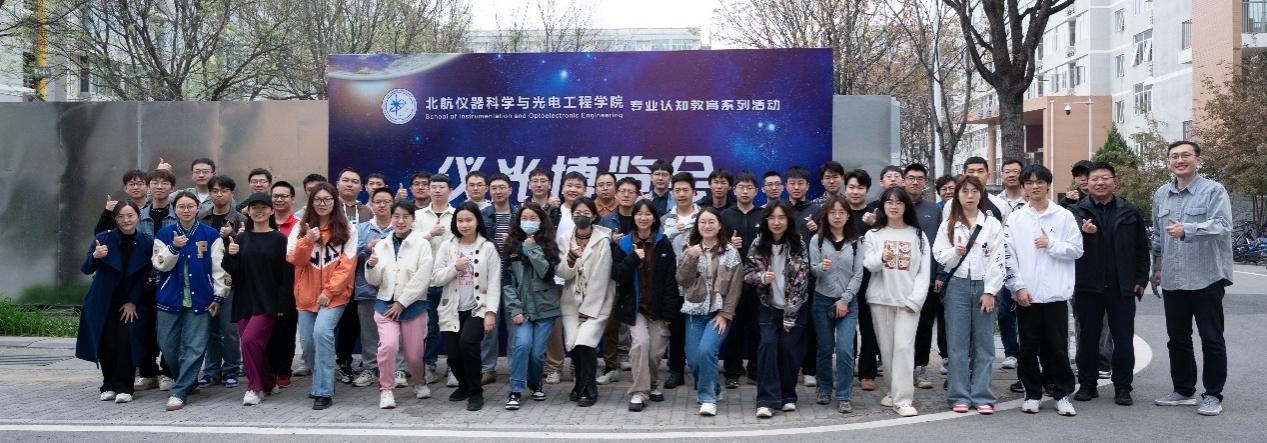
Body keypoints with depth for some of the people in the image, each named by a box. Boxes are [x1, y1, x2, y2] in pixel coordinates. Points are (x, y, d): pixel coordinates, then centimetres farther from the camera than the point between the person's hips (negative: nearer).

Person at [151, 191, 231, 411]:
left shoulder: (211, 235, 1)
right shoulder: (164, 234, 6)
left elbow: (218, 268, 1)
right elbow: (161, 265, -2)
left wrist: (218, 296, -3)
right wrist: (174, 247, -18)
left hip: (200, 299, -2)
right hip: (170, 299, 2)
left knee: (194, 348, -6)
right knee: (168, 346, 6)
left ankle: (180, 392, 0)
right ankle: (187, 382, 27)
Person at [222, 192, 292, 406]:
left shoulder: (279, 239, -2)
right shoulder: (240, 239, 10)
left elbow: (286, 274, -4)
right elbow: (231, 271, 6)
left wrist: (283, 304, -10)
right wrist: (230, 255, -14)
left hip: (268, 302, -5)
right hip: (244, 301, 5)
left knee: (250, 340, -18)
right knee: (253, 344, 5)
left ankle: (254, 388, -5)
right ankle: (269, 384, 22)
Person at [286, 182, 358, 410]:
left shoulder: (346, 229, -1)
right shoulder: (300, 228, 7)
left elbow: (348, 263, -6)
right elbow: (293, 260, -2)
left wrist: (329, 290, -13)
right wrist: (307, 241, -19)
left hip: (334, 294, -4)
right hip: (307, 294, 4)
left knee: (322, 332, -23)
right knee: (307, 341, 7)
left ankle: (323, 391, -16)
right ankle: (321, 381, 33)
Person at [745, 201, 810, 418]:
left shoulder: (798, 245, -10)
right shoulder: (758, 244, -4)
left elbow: (801, 281, -11)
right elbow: (747, 272, 3)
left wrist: (790, 315, -12)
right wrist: (761, 277, -21)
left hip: (795, 308, -1)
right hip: (768, 307, 1)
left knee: (789, 349, -4)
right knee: (768, 344, -16)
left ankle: (787, 396, 18)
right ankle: (767, 400, -13)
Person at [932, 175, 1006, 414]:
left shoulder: (992, 224, 5)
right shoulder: (948, 225, 9)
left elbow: (997, 260, 0)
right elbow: (938, 254, 4)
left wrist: (990, 291, -7)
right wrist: (955, 252, -17)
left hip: (984, 286, 0)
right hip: (957, 285, 0)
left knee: (984, 343, 2)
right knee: (958, 343, 1)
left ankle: (982, 396, 8)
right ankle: (959, 396, 7)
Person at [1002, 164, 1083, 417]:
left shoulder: (1064, 216, 4)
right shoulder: (1015, 219, 5)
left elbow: (1076, 250, 1)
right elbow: (1009, 256, 0)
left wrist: (1051, 244, -11)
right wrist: (1018, 286, -7)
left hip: (1056, 293, -1)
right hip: (1026, 294, 1)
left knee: (1058, 347, 3)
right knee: (1029, 347, 7)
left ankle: (1062, 394, 15)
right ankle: (1032, 394, 18)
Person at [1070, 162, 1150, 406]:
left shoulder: (1130, 212, 7)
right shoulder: (1078, 210, 2)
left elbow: (1142, 249, 9)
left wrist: (1141, 279, 2)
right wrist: (1084, 230, -38)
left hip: (1122, 287, 1)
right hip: (1088, 286, -1)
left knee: (1123, 339, 4)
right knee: (1088, 338, 7)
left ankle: (1122, 387, 15)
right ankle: (1087, 384, 18)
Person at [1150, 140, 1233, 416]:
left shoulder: (1214, 191, -5)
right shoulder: (1161, 195, 12)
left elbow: (1222, 226, -20)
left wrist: (1186, 230, -33)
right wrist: (1157, 268, 20)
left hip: (1207, 277, -5)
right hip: (1172, 279, 6)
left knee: (1211, 339, 2)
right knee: (1177, 338, 12)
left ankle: (1213, 395, 11)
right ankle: (1183, 390, 24)